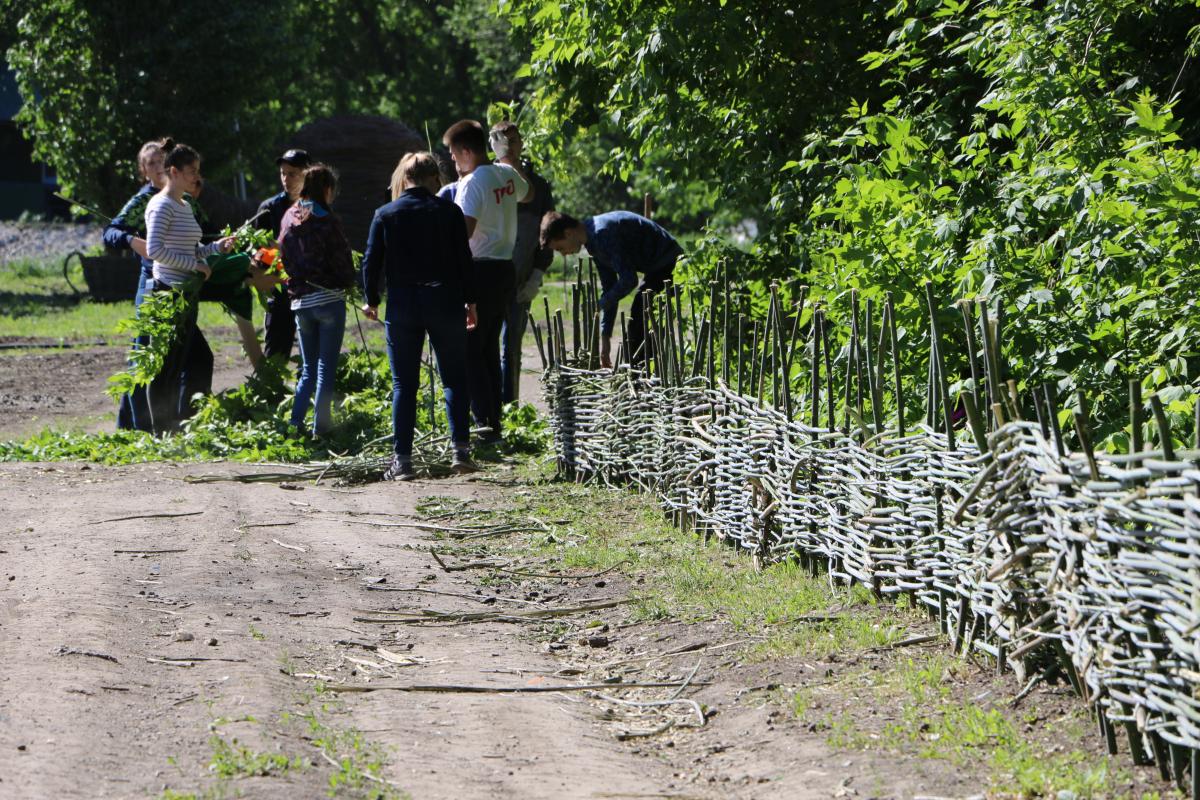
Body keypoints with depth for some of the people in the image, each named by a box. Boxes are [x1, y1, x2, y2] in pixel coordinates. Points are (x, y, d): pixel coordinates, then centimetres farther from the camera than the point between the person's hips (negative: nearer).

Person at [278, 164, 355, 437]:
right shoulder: (326, 221, -10)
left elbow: (284, 259, 11)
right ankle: (321, 427, -3)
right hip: (329, 299, -5)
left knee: (308, 369, 13)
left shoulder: (289, 220, 6)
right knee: (327, 369, 0)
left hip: (300, 302, 5)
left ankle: (295, 423, 2)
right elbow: (343, 261, -5)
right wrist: (346, 282, 14)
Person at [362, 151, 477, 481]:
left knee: (404, 384, 5)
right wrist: (470, 301, 8)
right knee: (454, 378, 10)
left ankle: (402, 460, 1)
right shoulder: (449, 212, -2)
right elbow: (464, 260, -1)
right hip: (445, 303, 0)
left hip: (402, 307, 0)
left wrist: (371, 300, 14)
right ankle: (461, 450, 2)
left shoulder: (385, 215, -1)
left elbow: (371, 262, 1)